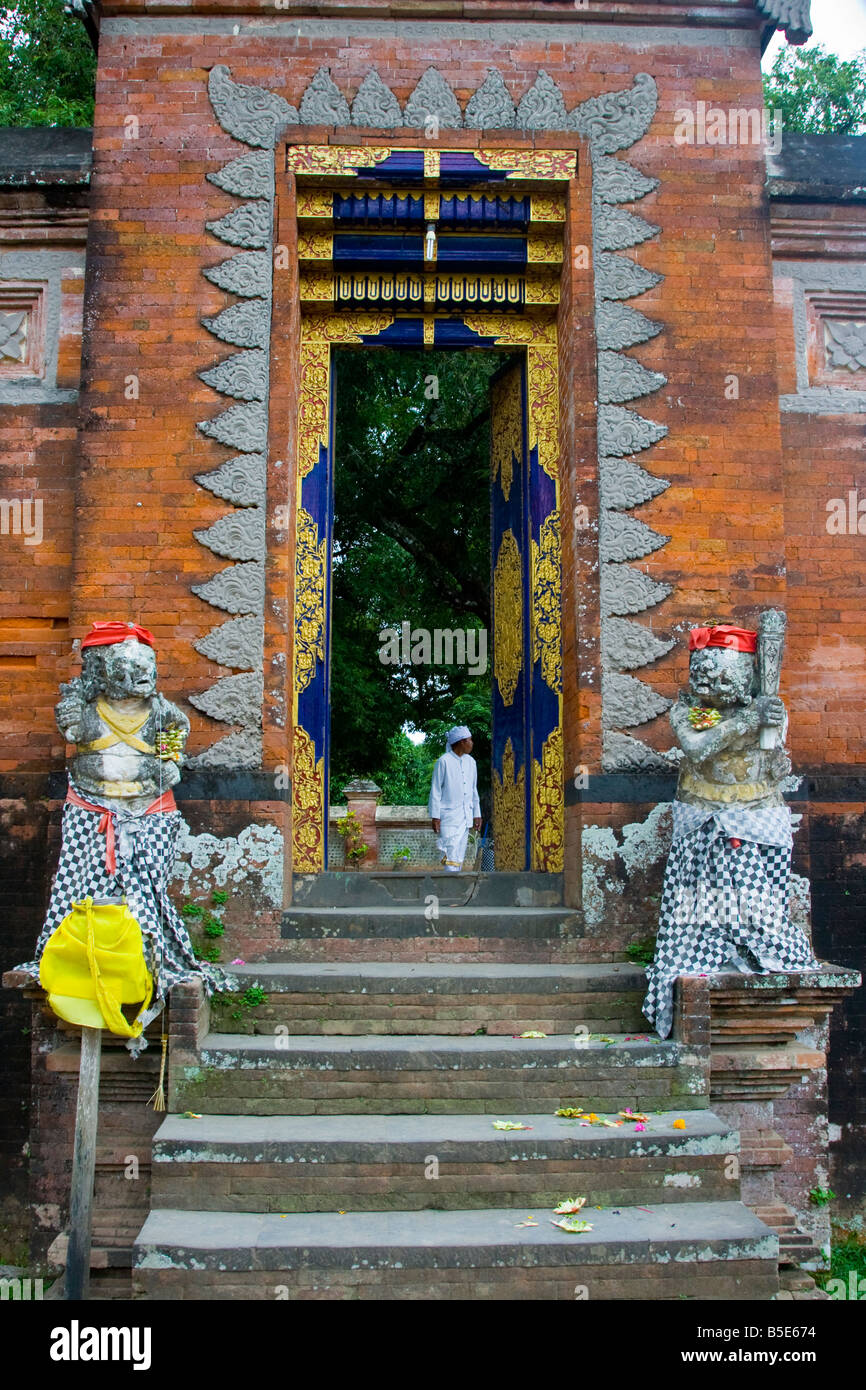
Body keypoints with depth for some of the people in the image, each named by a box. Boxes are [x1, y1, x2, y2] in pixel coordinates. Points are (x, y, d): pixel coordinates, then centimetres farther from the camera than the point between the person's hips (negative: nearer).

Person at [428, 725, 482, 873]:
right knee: (451, 856, -13)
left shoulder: (470, 762, 12)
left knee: (460, 857, 8)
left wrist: (476, 815, 16)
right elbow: (435, 790, -5)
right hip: (449, 816, -6)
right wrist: (435, 817, -9)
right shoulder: (444, 761, -8)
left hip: (465, 818, 7)